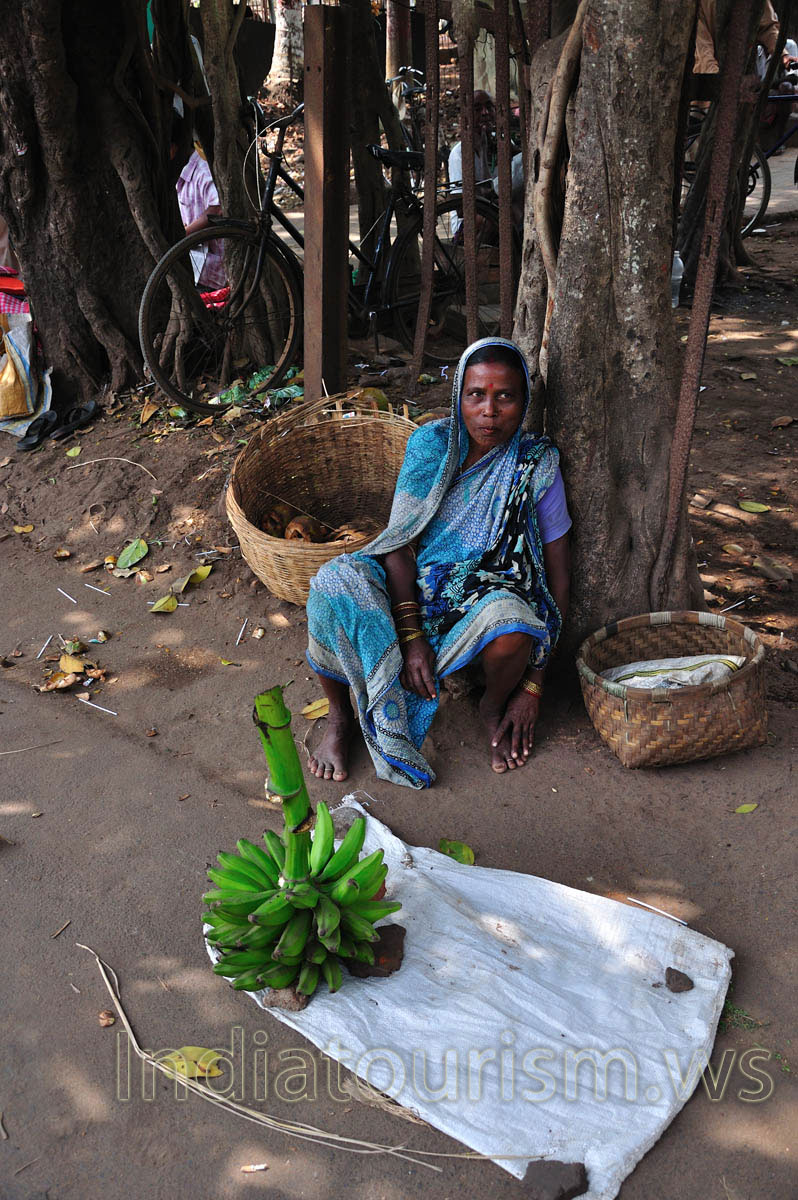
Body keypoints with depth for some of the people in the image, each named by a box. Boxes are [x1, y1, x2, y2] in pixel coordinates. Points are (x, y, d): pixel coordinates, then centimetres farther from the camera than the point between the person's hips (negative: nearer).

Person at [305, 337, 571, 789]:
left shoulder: (537, 468, -8)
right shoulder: (432, 442, -5)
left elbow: (558, 578, -6)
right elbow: (400, 543, -8)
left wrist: (533, 685, -11)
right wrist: (411, 635, -22)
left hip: (485, 595, -1)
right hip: (408, 586, 2)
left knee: (512, 624, -39)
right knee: (334, 582, -30)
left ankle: (494, 707, -1)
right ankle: (340, 717, -4)